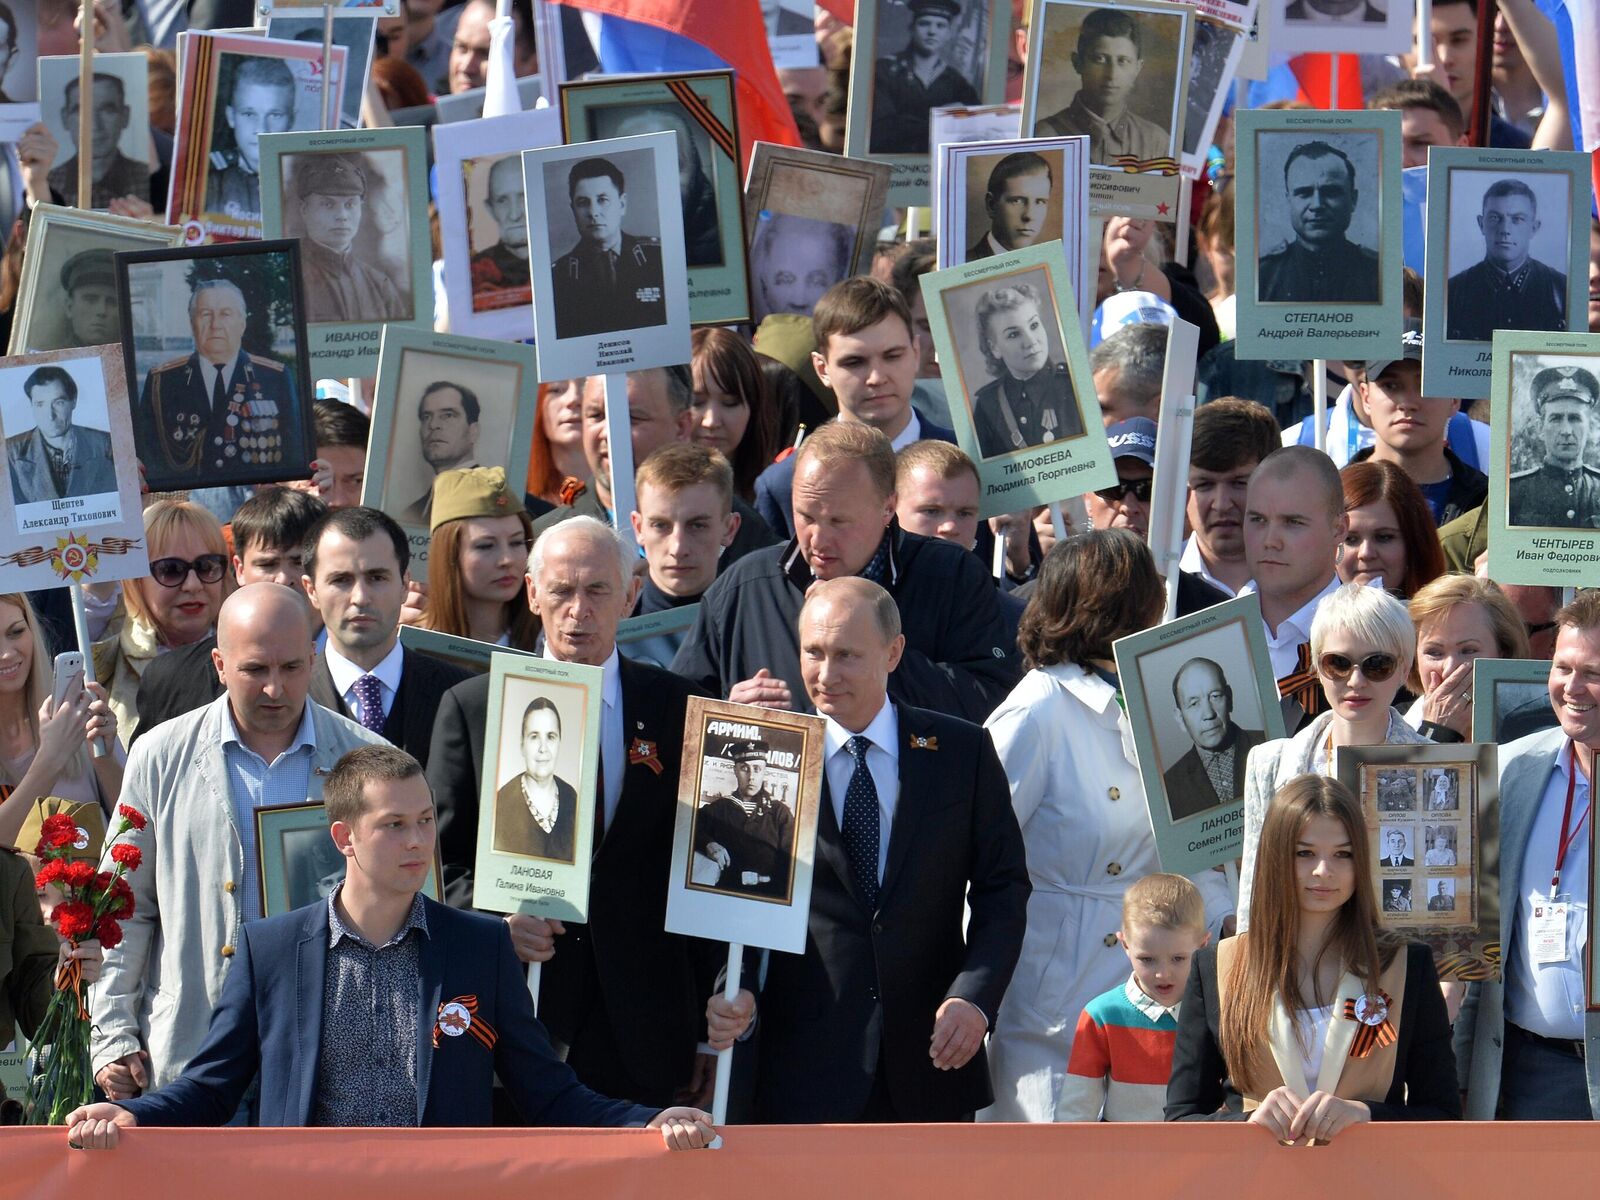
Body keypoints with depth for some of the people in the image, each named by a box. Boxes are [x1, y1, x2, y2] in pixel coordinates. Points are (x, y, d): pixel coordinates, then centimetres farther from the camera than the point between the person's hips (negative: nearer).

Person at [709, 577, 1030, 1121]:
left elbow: (1003, 887, 4)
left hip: (931, 1053, 1)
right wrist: (730, 989, -15)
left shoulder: (963, 752, 5)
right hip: (805, 1065, -1)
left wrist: (975, 996, -10)